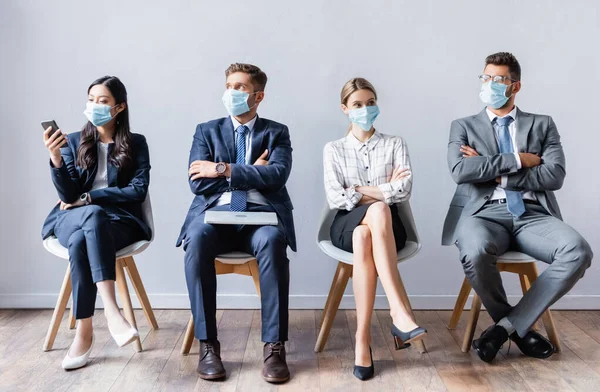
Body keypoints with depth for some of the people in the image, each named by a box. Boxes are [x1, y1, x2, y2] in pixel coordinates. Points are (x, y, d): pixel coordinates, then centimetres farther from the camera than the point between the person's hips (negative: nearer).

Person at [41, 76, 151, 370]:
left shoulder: (136, 143, 7)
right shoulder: (74, 142, 10)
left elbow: (138, 191, -5)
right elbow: (68, 196, -1)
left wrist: (88, 198, -8)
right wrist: (55, 158, -19)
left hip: (118, 220, -1)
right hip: (73, 219, 1)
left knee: (80, 242, -36)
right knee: (92, 215, -37)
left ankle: (84, 331, -34)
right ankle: (111, 309, -43)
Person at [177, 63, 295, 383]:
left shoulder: (277, 132, 14)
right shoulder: (207, 131, 17)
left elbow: (277, 176, -7)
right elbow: (197, 184, 2)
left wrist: (224, 169, -10)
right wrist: (252, 173, -2)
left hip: (260, 214, -1)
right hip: (216, 212, 1)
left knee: (272, 241, -36)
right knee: (197, 239, -34)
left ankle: (274, 345, -29)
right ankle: (208, 344, -25)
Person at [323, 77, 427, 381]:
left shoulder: (395, 144, 12)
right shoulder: (334, 149, 12)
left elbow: (404, 191, -4)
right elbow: (335, 198, -4)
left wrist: (360, 191, -5)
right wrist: (382, 191, -5)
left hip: (387, 226, 0)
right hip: (348, 225, 0)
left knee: (365, 236, -37)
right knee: (378, 210, -37)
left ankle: (362, 337, -39)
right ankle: (399, 312, -41)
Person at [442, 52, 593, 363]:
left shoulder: (542, 125, 17)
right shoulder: (463, 126, 15)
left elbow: (554, 176, 0)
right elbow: (460, 171, -6)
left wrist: (494, 172, -4)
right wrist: (517, 160, -4)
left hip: (532, 214, 2)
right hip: (484, 212, -1)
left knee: (578, 250, -29)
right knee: (476, 253, -36)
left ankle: (507, 325, -14)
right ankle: (519, 329, -7)